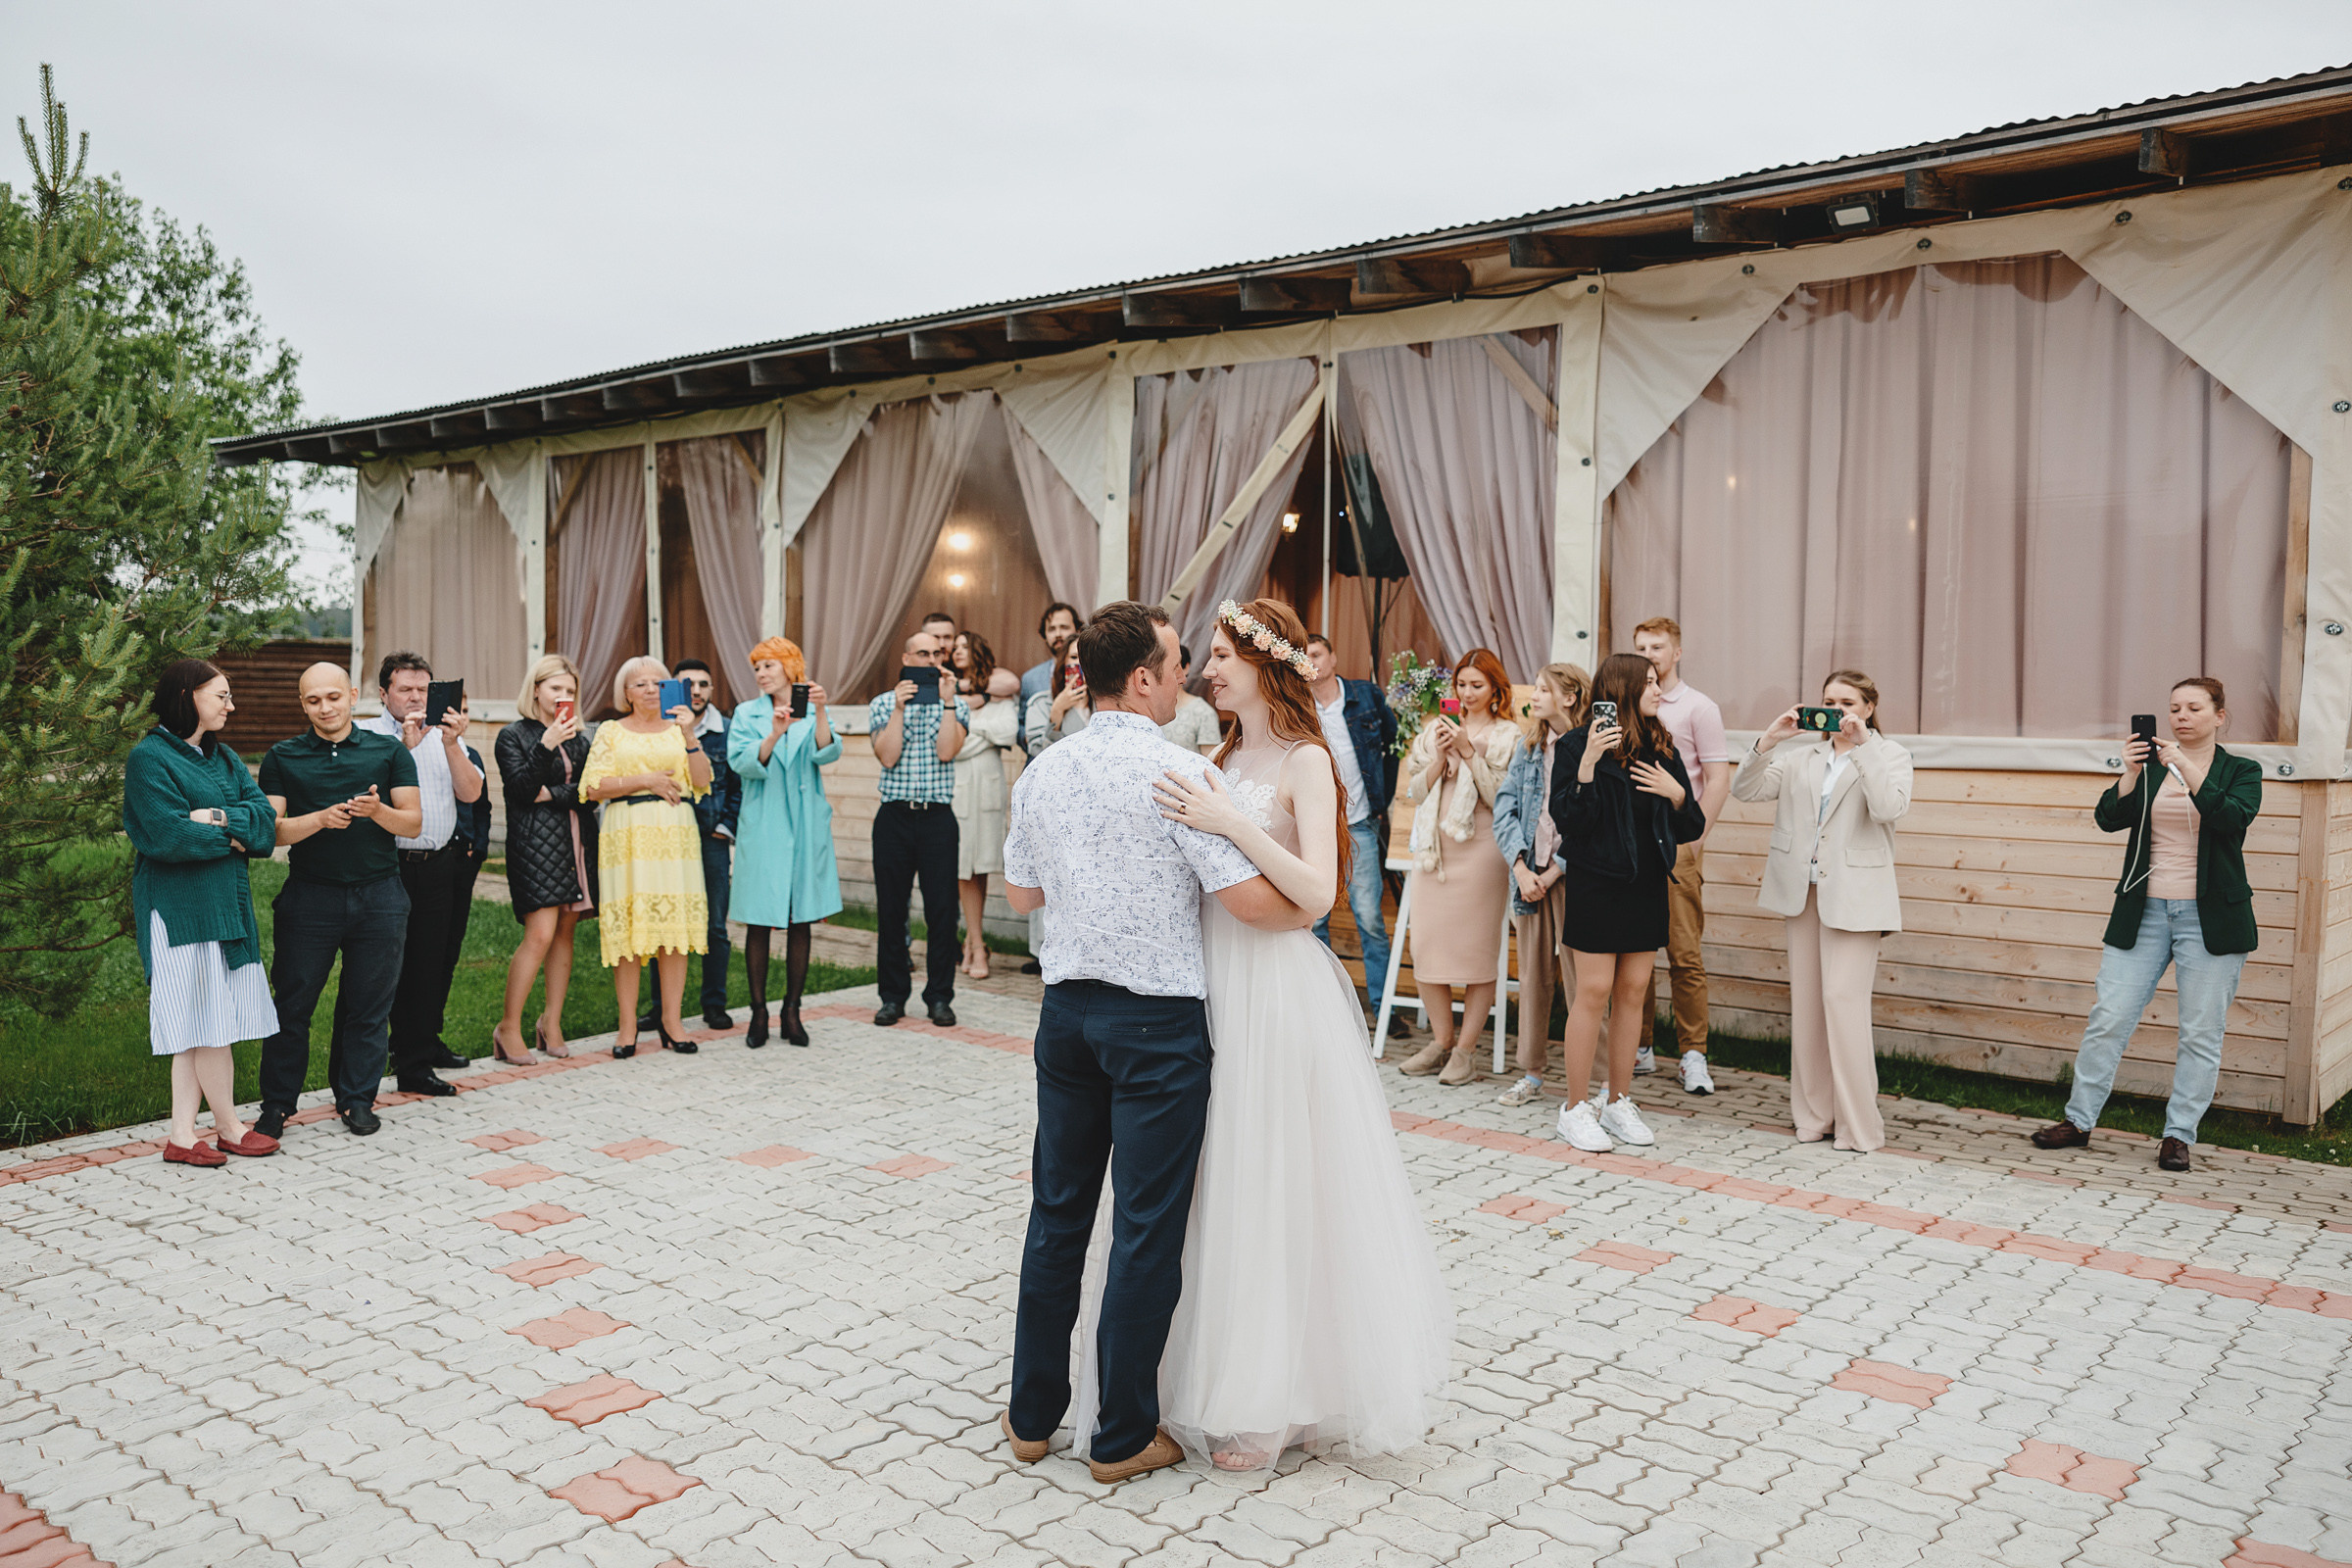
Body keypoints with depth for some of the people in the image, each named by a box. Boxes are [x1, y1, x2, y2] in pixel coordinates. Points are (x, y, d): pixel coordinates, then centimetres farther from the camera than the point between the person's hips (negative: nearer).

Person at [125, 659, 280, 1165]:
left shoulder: (224, 758, 16)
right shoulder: (148, 758, -7)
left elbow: (266, 820, 4)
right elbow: (169, 836, -17)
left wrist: (220, 816, -13)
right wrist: (233, 836, -6)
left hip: (227, 904, 7)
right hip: (179, 908, -7)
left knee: (199, 1027, 7)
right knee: (209, 1021, -1)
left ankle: (182, 1137, 12)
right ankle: (228, 1129, 12)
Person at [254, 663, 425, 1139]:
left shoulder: (390, 752, 8)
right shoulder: (282, 758, 7)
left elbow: (414, 823, 3)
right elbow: (272, 830, -2)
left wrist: (377, 811, -17)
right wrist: (320, 819, -19)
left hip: (379, 897, 1)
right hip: (309, 897, 0)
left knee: (369, 1005, 6)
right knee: (292, 1003, 3)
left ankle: (357, 1099, 19)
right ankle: (276, 1104, 15)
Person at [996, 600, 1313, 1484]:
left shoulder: (1043, 772, 5)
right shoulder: (1182, 773, -15)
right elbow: (1251, 901, -17)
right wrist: (1307, 912, 3)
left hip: (1067, 1007, 6)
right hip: (1155, 1020, -6)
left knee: (1057, 1212, 15)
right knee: (1147, 1229, 5)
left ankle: (1032, 1415, 26)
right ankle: (1123, 1437, 16)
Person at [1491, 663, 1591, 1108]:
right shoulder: (1528, 749, 11)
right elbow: (1504, 806, 6)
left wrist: (1555, 871, -11)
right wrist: (1521, 867, -6)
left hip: (1571, 874, -6)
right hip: (1529, 874, 6)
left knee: (1579, 980, -3)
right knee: (1532, 976, 12)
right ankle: (1531, 1072, 21)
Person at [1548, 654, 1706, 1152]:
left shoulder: (1662, 752, 10)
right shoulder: (1577, 746, -6)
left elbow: (1690, 830, 12)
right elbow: (1569, 821, -16)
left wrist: (1676, 793, -7)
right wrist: (1588, 761, -24)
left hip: (1647, 888, 6)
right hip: (1596, 885, -5)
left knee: (1633, 992, 8)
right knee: (1594, 991, -4)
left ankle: (1618, 1102, 19)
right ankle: (1576, 1108, 6)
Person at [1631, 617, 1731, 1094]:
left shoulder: (1698, 707, 2)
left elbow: (1718, 780, -2)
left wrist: (1694, 837, -9)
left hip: (1675, 846, -4)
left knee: (1684, 955, -4)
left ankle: (1693, 1055, 3)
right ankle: (1639, 1049, 14)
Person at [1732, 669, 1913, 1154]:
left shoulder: (1889, 756, 3)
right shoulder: (1801, 757, 15)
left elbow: (1889, 808, -16)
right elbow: (1745, 788, 5)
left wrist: (1861, 746, -18)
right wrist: (1769, 741, -8)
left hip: (1853, 896, -5)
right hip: (1803, 893, 5)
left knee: (1843, 1001, -12)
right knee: (1805, 1005, 7)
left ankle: (1857, 1127, -3)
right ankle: (1814, 1117, 16)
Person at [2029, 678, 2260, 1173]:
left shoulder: (2241, 771, 4)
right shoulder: (2149, 765, 10)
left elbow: (2234, 818, -16)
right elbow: (2109, 817, -2)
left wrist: (2186, 769, -24)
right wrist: (2131, 773, -17)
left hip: (2210, 917, -2)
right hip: (2144, 911, 2)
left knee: (2201, 1032, 1)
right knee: (2108, 1018, -1)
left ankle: (2179, 1134, 13)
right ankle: (2079, 1120, 10)